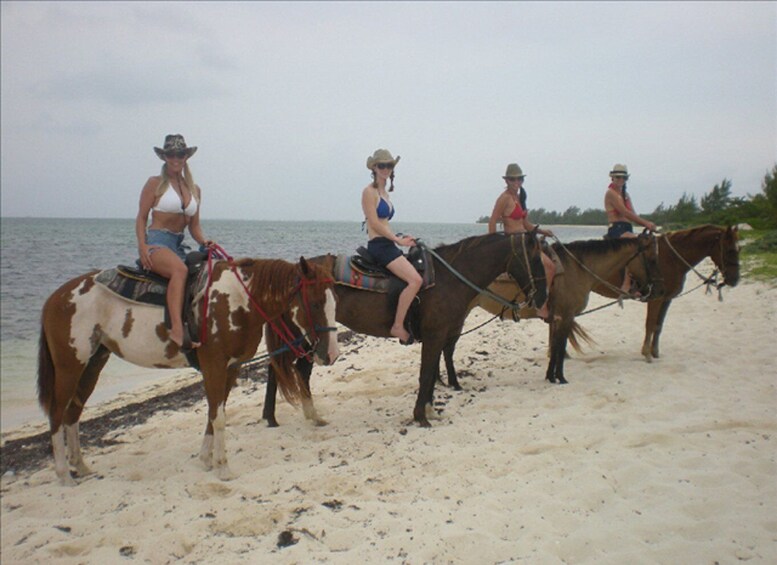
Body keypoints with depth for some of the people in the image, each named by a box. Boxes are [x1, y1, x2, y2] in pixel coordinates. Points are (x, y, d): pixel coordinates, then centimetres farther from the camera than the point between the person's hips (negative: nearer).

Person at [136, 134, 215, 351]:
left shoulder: (194, 189, 17)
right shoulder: (155, 184, 4)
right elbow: (141, 218, 1)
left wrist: (203, 241, -1)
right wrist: (142, 246, -14)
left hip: (179, 245, 7)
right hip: (156, 242, -7)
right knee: (180, 269, -35)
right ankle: (177, 330, -46)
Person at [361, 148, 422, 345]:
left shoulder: (384, 192, 20)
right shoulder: (369, 191, -7)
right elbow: (374, 223, -14)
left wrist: (400, 237, 11)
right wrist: (398, 239, -13)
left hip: (387, 245, 10)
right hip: (378, 246, -10)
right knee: (415, 280, -23)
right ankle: (398, 326, -18)